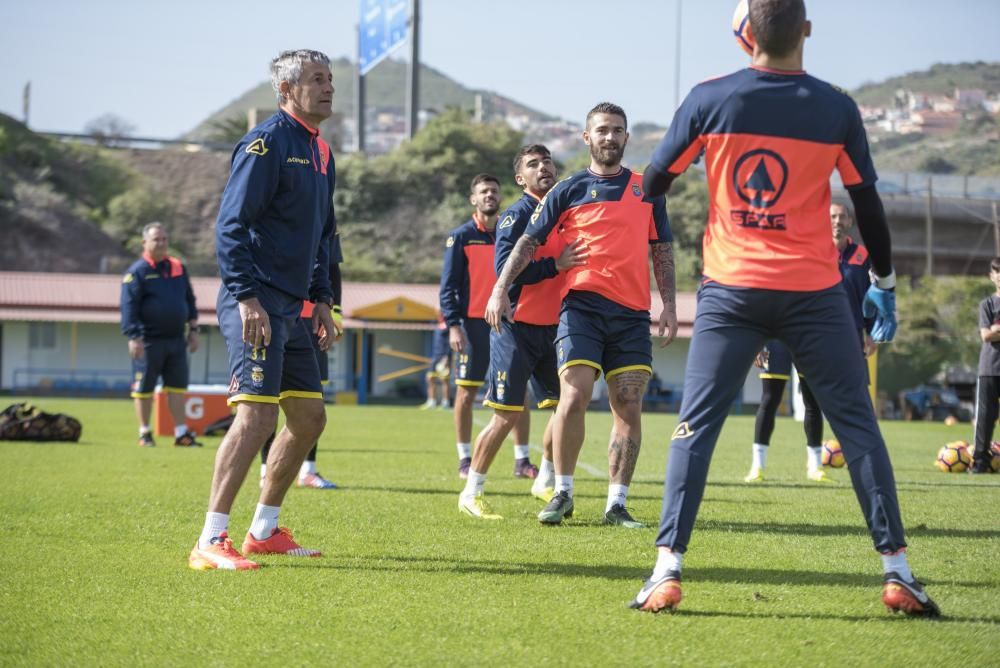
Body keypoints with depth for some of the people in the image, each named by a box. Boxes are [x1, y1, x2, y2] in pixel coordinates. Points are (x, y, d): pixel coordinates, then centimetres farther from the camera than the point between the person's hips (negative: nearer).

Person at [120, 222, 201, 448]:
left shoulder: (178, 268, 11)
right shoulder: (137, 272, -6)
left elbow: (189, 300, 19)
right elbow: (128, 307, -11)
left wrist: (193, 329, 15)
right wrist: (133, 337, -18)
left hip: (176, 339, 5)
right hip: (149, 341, -5)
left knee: (177, 386, 5)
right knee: (144, 388, 3)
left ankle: (181, 433, 8)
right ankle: (145, 433, 13)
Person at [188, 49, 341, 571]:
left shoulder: (321, 153, 18)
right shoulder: (266, 143, -10)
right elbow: (231, 225, -15)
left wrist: (321, 301, 18)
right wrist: (247, 297, -22)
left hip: (291, 309, 9)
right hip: (257, 306, -9)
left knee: (309, 417, 10)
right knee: (257, 415, -17)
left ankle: (263, 531, 21)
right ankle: (210, 542, -16)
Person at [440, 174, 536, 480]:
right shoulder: (461, 237, 2)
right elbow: (448, 285, -1)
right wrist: (453, 325, -11)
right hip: (473, 324, -3)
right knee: (466, 391, -1)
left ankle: (522, 461, 5)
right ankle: (465, 460, 8)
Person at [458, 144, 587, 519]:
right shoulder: (517, 215, -10)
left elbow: (579, 260, 22)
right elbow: (504, 267, -22)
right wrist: (556, 265, -28)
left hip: (553, 327, 6)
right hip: (517, 326, -6)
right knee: (506, 415, -6)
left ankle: (545, 481, 26)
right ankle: (471, 494, 6)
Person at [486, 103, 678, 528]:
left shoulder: (647, 190, 13)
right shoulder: (568, 191, 7)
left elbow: (661, 251, 16)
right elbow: (528, 242, 4)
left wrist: (669, 305, 6)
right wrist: (501, 289, -8)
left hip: (632, 313, 2)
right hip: (582, 305, -2)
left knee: (629, 408, -3)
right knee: (573, 399, -13)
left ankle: (617, 504, 3)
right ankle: (562, 494, 1)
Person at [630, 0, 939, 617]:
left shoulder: (709, 99, -3)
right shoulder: (836, 108, -3)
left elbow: (653, 184, 4)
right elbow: (867, 202, 3)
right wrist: (885, 283, 14)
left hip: (731, 290, 0)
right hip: (813, 291, 0)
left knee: (696, 425, 4)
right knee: (857, 423, 8)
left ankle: (667, 571, -7)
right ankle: (897, 571, 6)